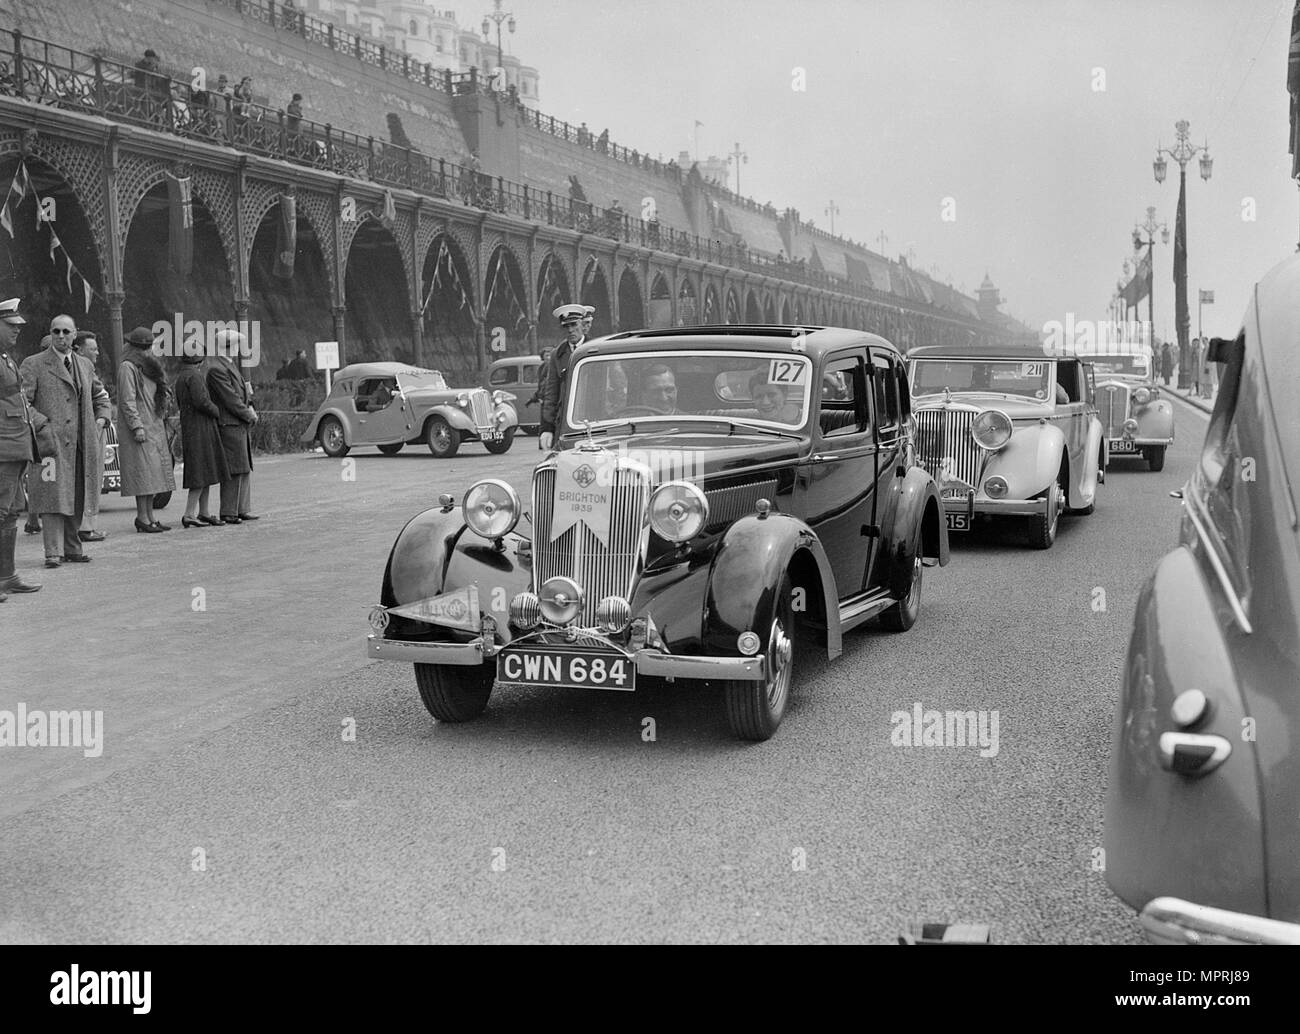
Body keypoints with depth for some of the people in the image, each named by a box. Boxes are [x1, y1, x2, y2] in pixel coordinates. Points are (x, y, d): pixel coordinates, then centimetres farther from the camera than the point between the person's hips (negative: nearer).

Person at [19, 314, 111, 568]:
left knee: (76, 499, 9)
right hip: (50, 442, -6)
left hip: (80, 443, 6)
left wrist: (100, 419, 15)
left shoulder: (85, 365, 17)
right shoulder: (33, 365, 0)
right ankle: (53, 552, -9)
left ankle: (71, 548, 18)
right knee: (54, 496, -9)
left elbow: (100, 396, 30)